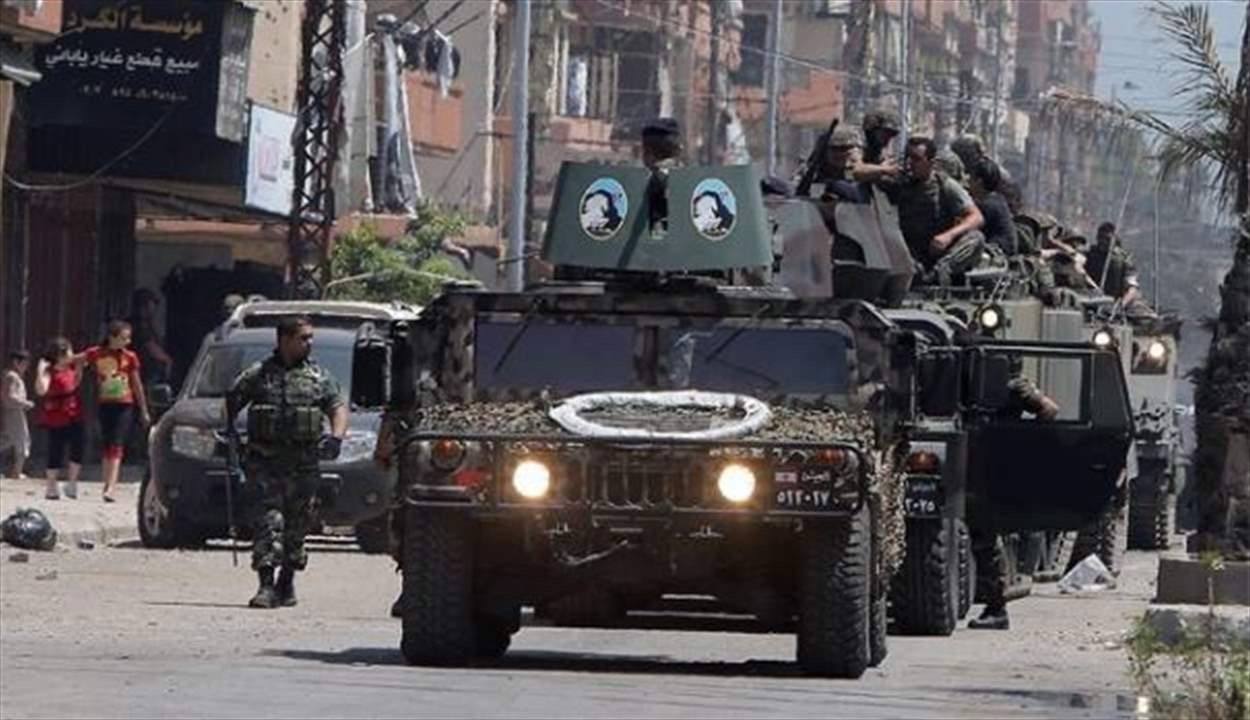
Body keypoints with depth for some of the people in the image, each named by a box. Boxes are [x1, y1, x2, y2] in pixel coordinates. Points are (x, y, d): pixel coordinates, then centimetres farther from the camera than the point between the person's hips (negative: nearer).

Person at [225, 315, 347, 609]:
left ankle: (286, 584, 22)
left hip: (303, 464, 2)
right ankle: (266, 585, -15)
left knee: (296, 527, 7)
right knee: (266, 522, -12)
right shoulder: (258, 375, 5)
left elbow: (338, 407, 9)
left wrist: (336, 437, -9)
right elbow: (232, 399, 16)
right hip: (264, 463, -2)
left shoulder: (319, 377, 11)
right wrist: (229, 428, 1)